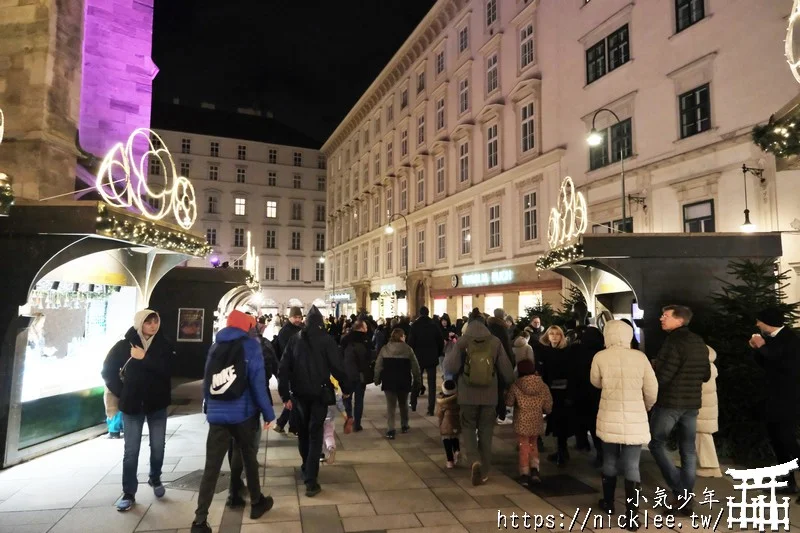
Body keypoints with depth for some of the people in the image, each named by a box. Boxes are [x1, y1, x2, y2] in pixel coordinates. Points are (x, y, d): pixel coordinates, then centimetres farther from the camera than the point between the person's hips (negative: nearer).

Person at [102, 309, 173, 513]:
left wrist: (144, 358, -21)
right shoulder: (124, 345, -4)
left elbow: (167, 370, -17)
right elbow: (107, 371, 2)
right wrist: (121, 392, -3)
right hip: (132, 405, -1)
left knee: (158, 446, 11)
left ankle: (155, 479, 34)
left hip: (157, 404, 1)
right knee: (131, 450, 4)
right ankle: (129, 493, 14)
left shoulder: (164, 346, -3)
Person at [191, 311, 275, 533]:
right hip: (243, 412, -3)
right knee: (249, 457, 15)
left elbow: (207, 381, 12)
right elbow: (257, 381, -10)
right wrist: (268, 412, -5)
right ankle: (256, 503, 29)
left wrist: (208, 407, 17)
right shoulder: (250, 345, -4)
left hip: (217, 414, 3)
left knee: (212, 466, 3)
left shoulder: (215, 346, 11)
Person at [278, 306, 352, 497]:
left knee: (303, 432, 21)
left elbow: (284, 368, -2)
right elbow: (337, 366, -12)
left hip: (299, 393, 3)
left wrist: (285, 395, 0)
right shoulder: (326, 339, -8)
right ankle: (311, 481, -5)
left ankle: (306, 468, 37)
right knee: (315, 434, 1)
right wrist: (345, 387, 2)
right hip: (319, 393, -3)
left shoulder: (294, 339, 1)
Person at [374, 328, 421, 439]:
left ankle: (390, 430, -5)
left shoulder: (384, 349, -3)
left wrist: (377, 379, 10)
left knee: (390, 405, 3)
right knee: (403, 404, 20)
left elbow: (378, 366, -1)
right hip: (404, 382, 0)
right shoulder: (408, 349, -7)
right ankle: (404, 426, 32)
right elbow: (415, 367, -5)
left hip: (388, 381, 0)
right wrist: (417, 380, 5)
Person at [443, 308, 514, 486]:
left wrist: (448, 354, 7)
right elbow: (507, 371, 0)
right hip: (489, 395, 1)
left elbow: (451, 368, -12)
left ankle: (475, 460, -8)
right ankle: (484, 472, 20)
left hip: (468, 395, -1)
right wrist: (509, 384, 20)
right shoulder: (495, 342, -4)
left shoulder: (462, 341, -7)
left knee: (468, 428, 15)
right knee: (486, 432, 14)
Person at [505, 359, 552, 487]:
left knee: (524, 447, 7)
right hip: (536, 421, 3)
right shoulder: (543, 386, -4)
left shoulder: (515, 386, -11)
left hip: (522, 422, -3)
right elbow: (548, 406, 1)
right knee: (533, 445, 21)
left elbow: (509, 402, -2)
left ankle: (525, 475, 6)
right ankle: (534, 470, 10)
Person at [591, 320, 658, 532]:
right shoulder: (640, 357, -5)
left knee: (609, 462, 18)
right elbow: (652, 391, 1)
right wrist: (646, 408, 20)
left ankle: (608, 504, 34)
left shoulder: (600, 357, -7)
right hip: (635, 421, 0)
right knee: (632, 467, 4)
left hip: (609, 420, 1)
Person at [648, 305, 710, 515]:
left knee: (657, 443, 7)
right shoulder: (700, 343, 9)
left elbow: (662, 376, -21)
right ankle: (686, 499, 15)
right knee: (688, 450, 10)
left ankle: (679, 490, 0)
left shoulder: (674, 341, -17)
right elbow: (706, 375, 16)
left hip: (669, 402, -7)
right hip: (692, 403, 7)